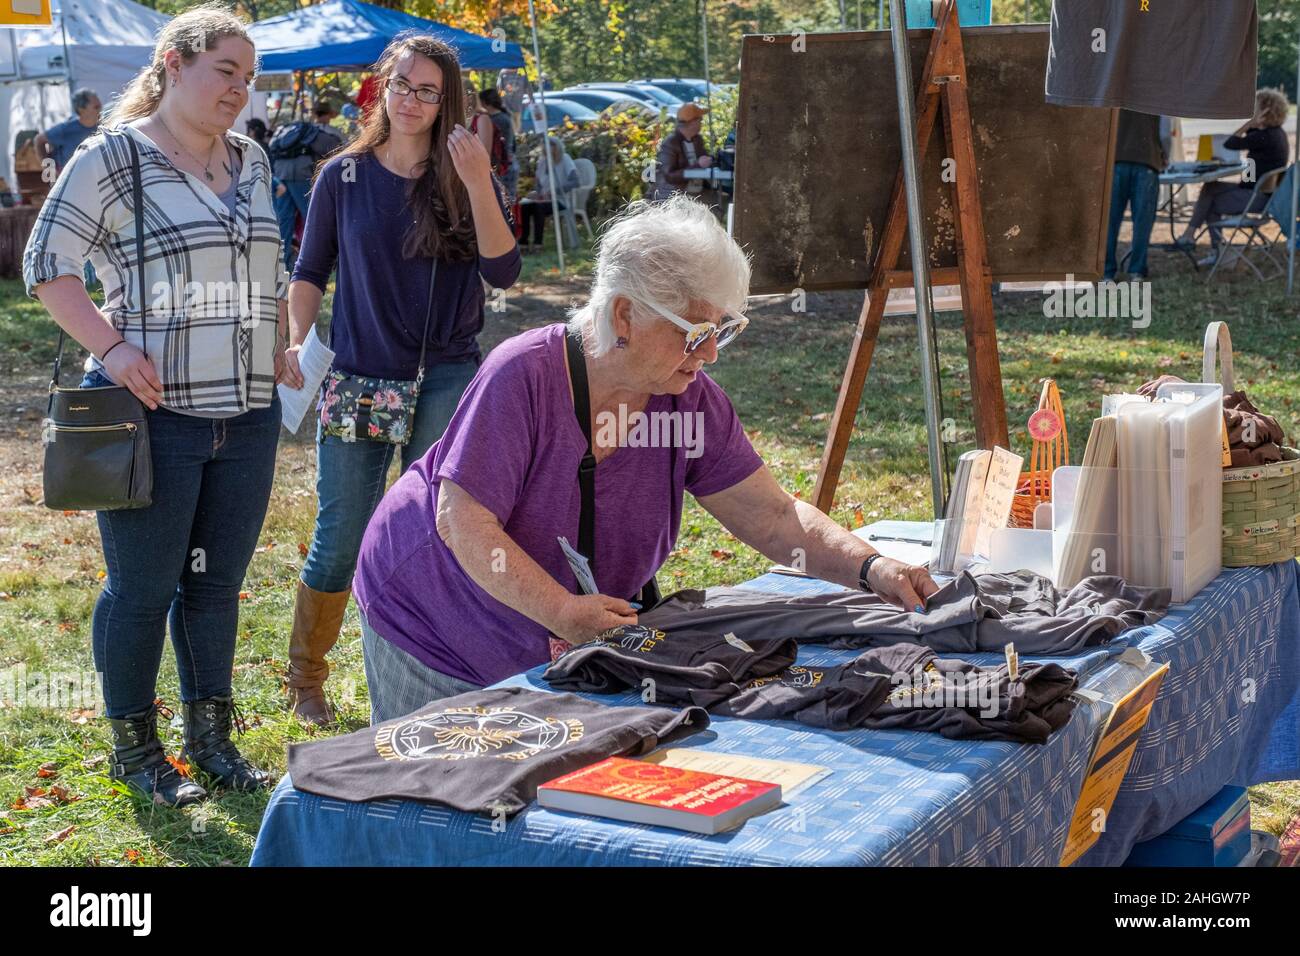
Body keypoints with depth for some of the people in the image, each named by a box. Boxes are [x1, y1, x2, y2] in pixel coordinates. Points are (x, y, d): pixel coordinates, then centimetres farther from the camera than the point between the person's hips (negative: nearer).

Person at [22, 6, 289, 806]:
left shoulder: (252, 163, 12)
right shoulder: (114, 157, -8)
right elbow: (48, 266, -7)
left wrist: (281, 346, 10)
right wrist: (110, 347, -17)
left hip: (249, 413, 6)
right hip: (154, 412, -6)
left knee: (218, 581, 14)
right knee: (143, 588, 4)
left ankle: (211, 735, 27)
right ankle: (134, 747, 21)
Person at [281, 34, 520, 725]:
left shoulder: (466, 180, 2)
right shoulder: (344, 177, 3)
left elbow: (503, 273, -10)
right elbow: (309, 273, 9)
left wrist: (477, 183, -18)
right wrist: (296, 341, -7)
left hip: (445, 379, 0)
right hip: (357, 380, 0)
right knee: (339, 539, 4)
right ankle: (305, 680, 22)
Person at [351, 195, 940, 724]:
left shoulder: (692, 401, -10)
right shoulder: (525, 375, -26)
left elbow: (773, 517, -8)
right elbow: (463, 521, -28)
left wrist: (869, 568, -22)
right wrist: (561, 611, -36)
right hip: (434, 634, -4)